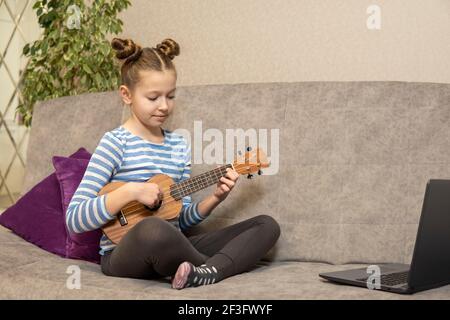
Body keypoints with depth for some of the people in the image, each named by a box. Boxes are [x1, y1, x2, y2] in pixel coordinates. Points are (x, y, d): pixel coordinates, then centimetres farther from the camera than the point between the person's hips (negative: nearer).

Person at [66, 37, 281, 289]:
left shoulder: (180, 145, 10)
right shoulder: (116, 143, -7)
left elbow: (182, 220, 13)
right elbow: (74, 219, -13)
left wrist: (214, 199, -4)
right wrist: (129, 192, -23)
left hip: (173, 251, 6)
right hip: (125, 255, -6)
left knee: (267, 225, -3)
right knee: (153, 230, -43)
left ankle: (207, 272, -27)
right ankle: (217, 266, -15)